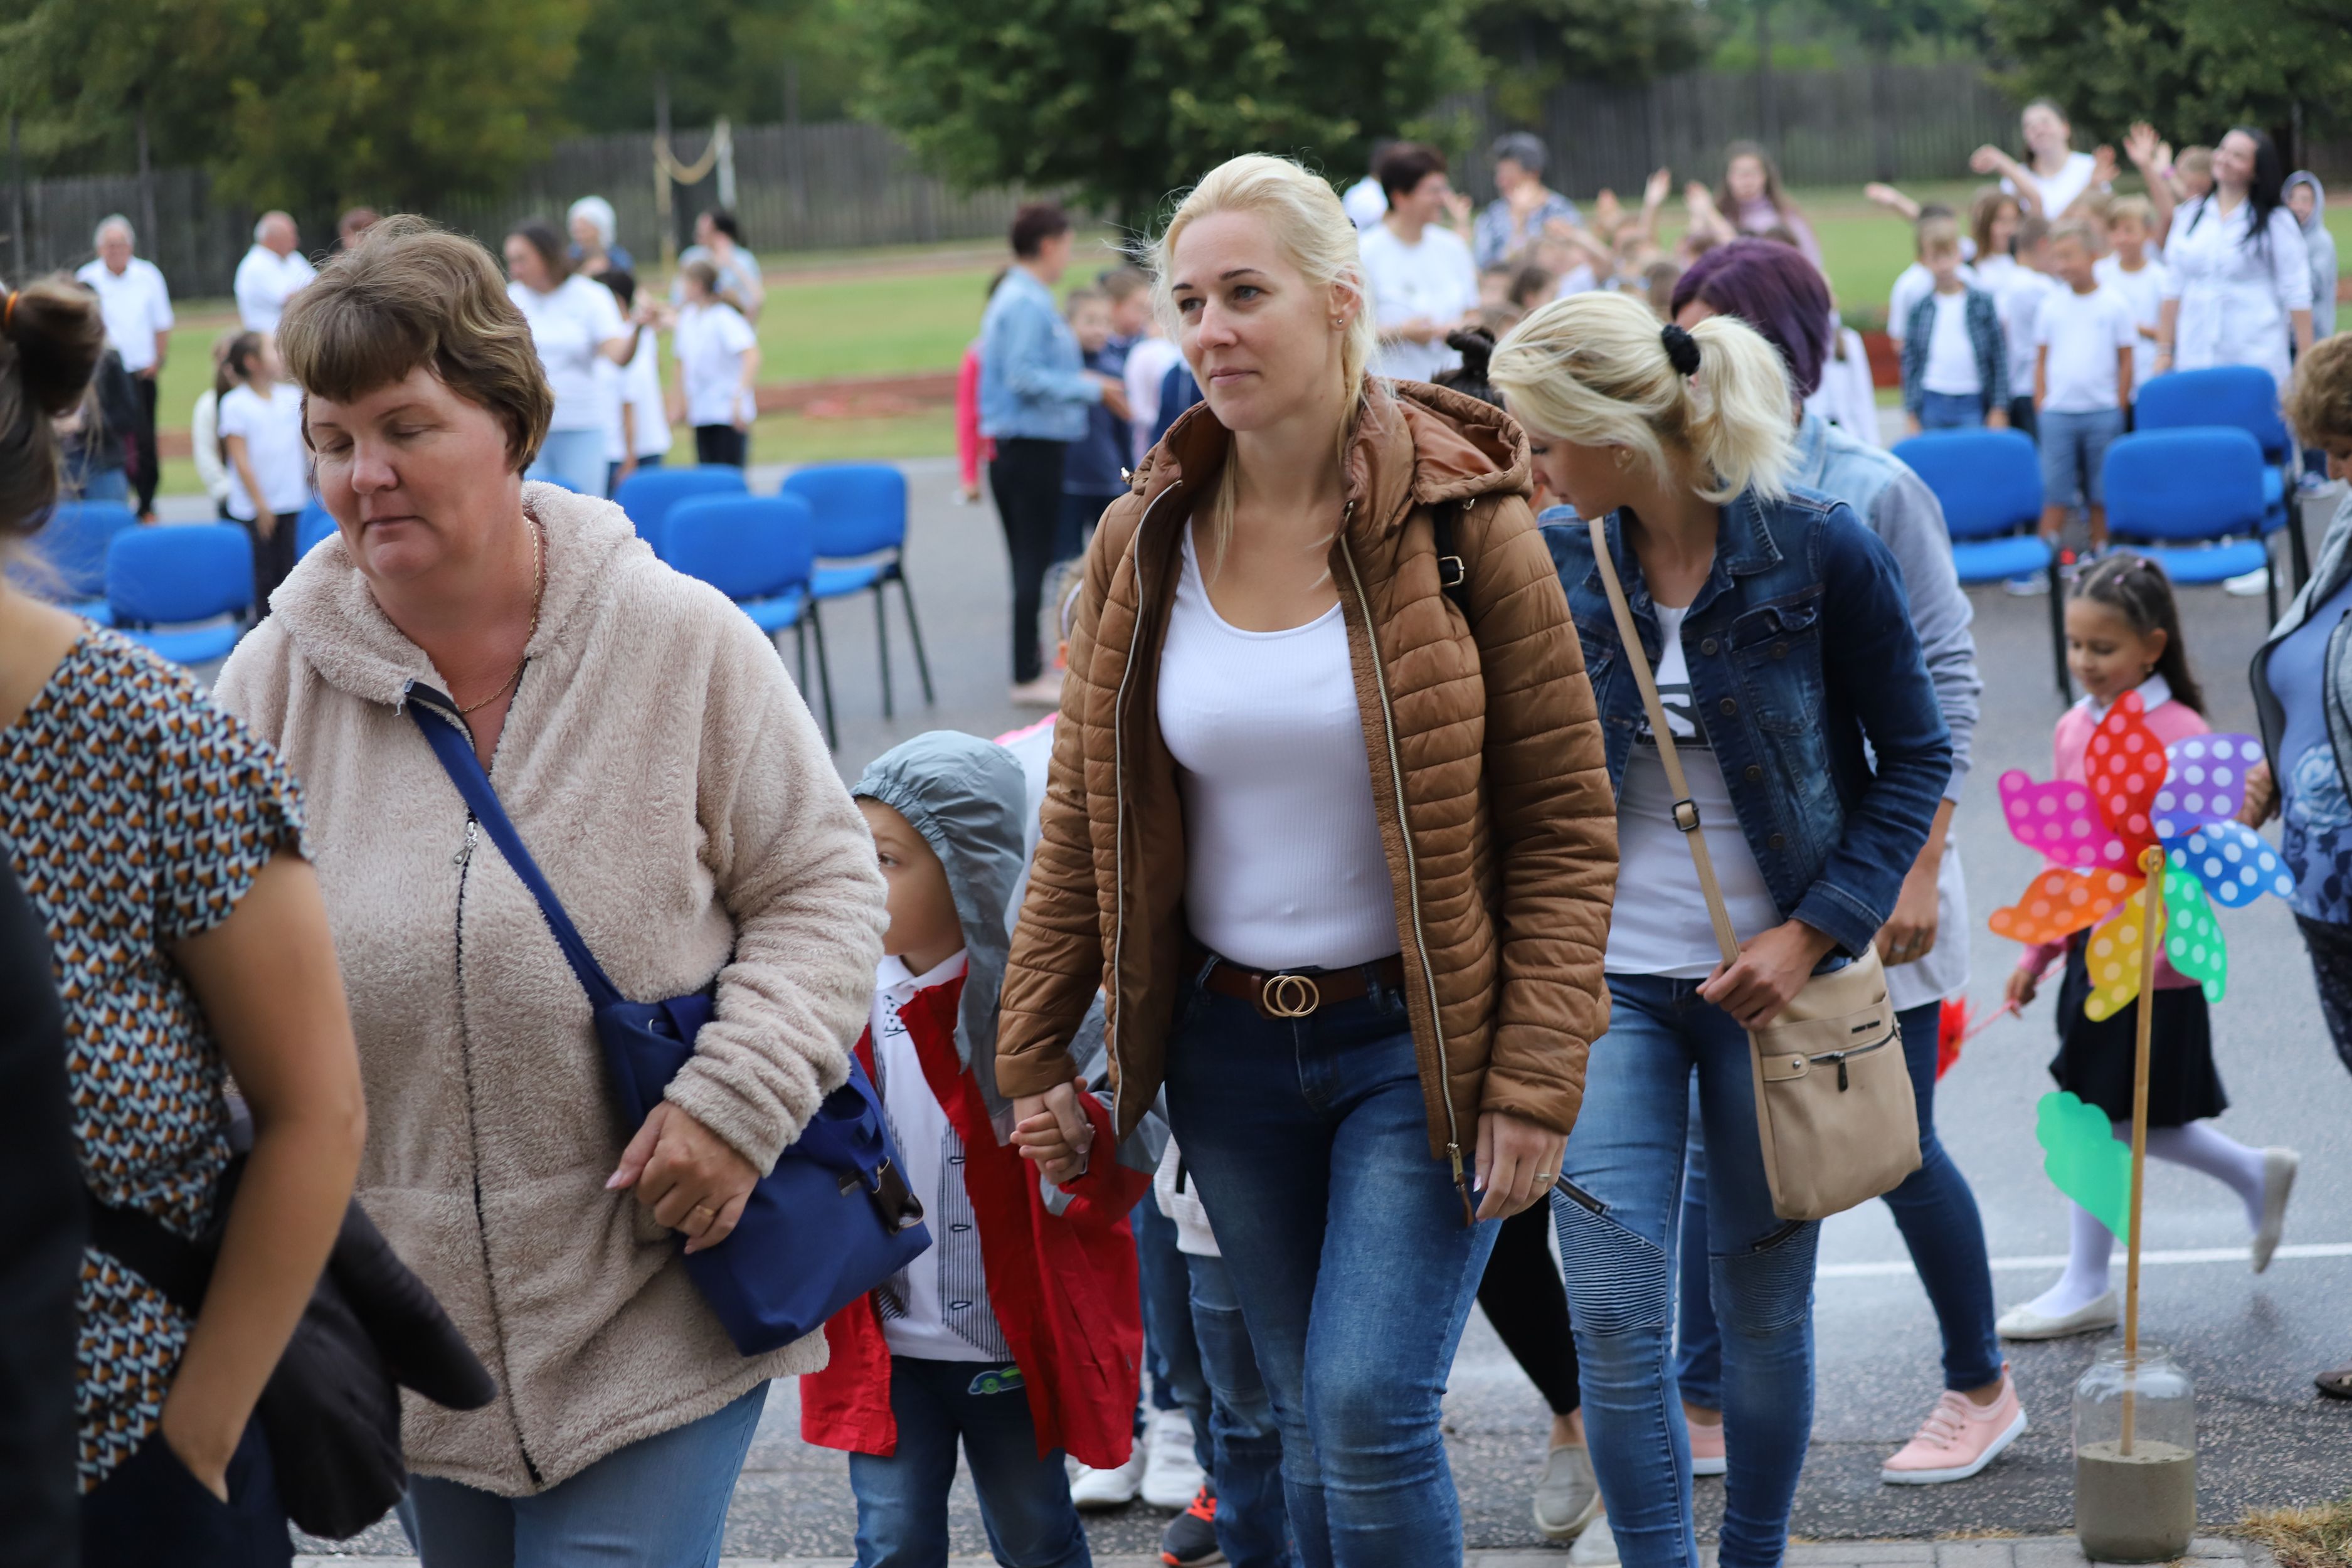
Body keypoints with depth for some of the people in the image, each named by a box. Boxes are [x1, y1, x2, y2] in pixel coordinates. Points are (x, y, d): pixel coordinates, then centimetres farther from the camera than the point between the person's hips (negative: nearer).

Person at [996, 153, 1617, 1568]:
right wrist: (1033, 1050, 6)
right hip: (1230, 1046, 4)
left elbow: (1566, 827, -9)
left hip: (1415, 1041, -4)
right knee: (1314, 1428, 11)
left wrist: (1538, 1078, -15)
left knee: (1371, 1407, -14)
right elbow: (1085, 824, 9)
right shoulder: (1143, 545, 1)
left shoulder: (1464, 524, -10)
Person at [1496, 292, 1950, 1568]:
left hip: (1767, 981, -2)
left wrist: (1811, 934, -11)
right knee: (1615, 1310, -7)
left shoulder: (1821, 552, -11)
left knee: (1763, 1304, 9)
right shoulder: (1551, 564, -2)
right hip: (1607, 978, 2)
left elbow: (1917, 756, -4)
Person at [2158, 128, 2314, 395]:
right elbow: (2173, 289, 15)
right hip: (2194, 365, 4)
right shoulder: (2189, 215, 12)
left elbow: (2297, 297, -2)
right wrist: (2164, 353, 12)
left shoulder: (2276, 224, 0)